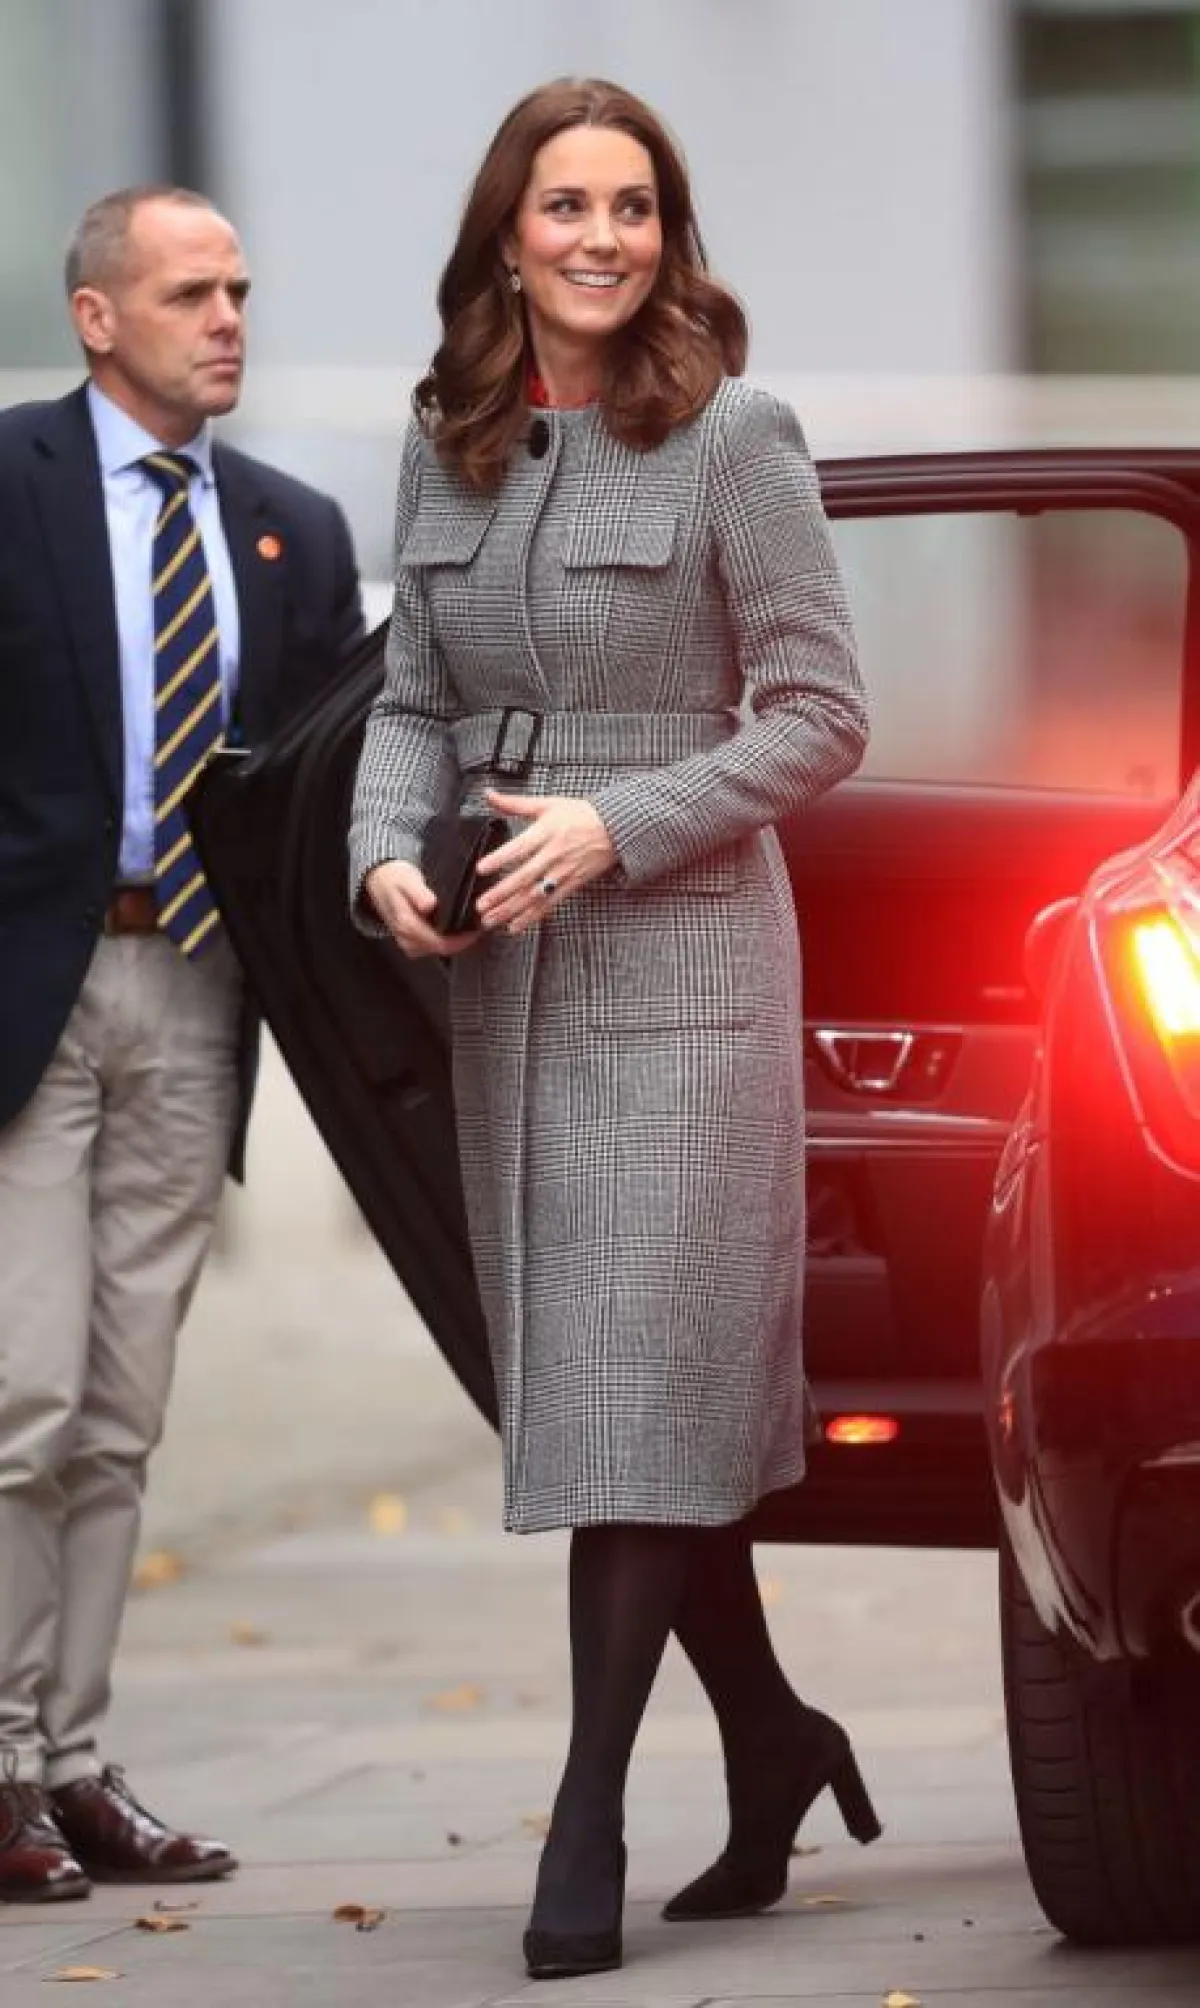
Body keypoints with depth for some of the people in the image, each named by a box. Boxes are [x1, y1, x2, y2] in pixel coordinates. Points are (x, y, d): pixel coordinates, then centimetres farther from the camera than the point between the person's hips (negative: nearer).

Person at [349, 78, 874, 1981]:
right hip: (506, 970, 6)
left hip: (679, 961, -6)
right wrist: (389, 850, -6)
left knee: (642, 1389, -8)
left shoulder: (731, 438, -7)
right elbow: (416, 698, 13)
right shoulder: (446, 448, 9)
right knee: (584, 1382, 10)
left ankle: (589, 1823, -8)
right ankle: (769, 1736, 25)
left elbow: (818, 715, -8)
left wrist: (614, 826, -17)